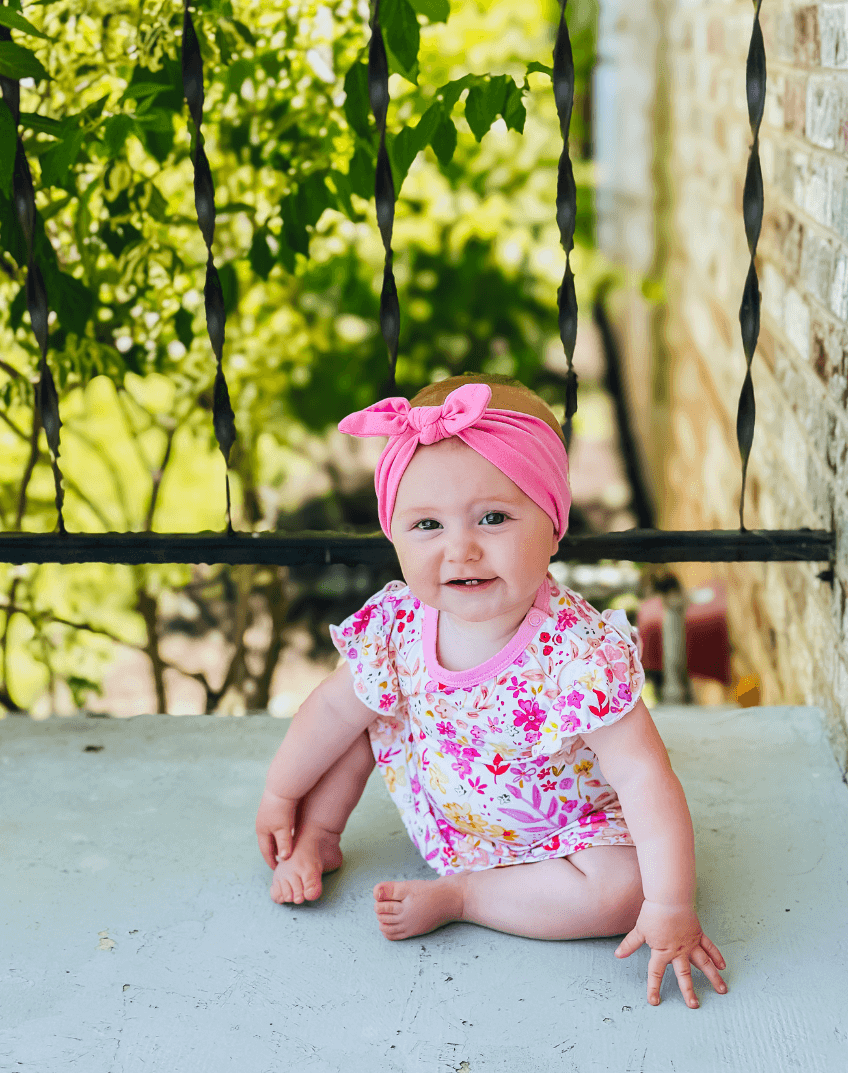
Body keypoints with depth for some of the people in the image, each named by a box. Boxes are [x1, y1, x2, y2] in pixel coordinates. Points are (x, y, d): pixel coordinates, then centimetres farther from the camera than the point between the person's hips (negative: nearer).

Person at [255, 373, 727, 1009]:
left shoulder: (578, 654, -37)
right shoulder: (398, 625, -21)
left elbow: (642, 775, -34)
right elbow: (333, 710, -4)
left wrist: (670, 908, -38)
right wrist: (282, 797, 7)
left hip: (562, 829, -4)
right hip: (439, 809, 4)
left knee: (622, 891, -29)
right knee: (365, 703, -3)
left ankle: (456, 896, -14)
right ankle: (318, 839, 16)